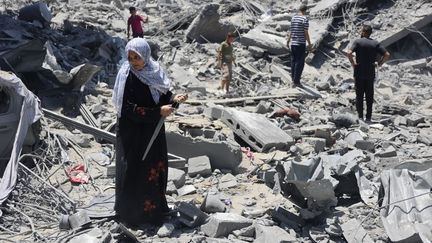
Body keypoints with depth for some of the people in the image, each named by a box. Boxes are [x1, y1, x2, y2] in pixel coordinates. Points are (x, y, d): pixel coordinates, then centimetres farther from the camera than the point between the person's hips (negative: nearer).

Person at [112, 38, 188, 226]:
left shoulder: (153, 70, -3)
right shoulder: (127, 77, -20)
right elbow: (130, 109, -23)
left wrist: (173, 98, -10)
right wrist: (158, 112, -23)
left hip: (153, 129, 7)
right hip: (134, 132, -6)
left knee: (156, 166, 17)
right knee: (135, 170, 5)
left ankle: (154, 204, 36)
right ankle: (132, 211, 22)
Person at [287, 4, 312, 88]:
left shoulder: (293, 18, 7)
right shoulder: (305, 19, -11)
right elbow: (306, 33, -12)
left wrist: (288, 40, 25)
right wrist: (309, 44, -5)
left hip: (293, 43, 6)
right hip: (301, 43, -6)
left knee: (293, 61, 14)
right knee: (300, 63, -1)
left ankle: (293, 79, 20)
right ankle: (296, 81, -3)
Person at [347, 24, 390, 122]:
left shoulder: (358, 42, -6)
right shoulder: (375, 43, 3)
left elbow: (349, 53, -21)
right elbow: (387, 55, -4)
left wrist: (352, 63, -9)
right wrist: (379, 63, 4)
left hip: (359, 73, -2)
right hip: (370, 73, 3)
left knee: (359, 95, 5)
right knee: (369, 96, 9)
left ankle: (360, 117, 3)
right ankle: (368, 117, 11)